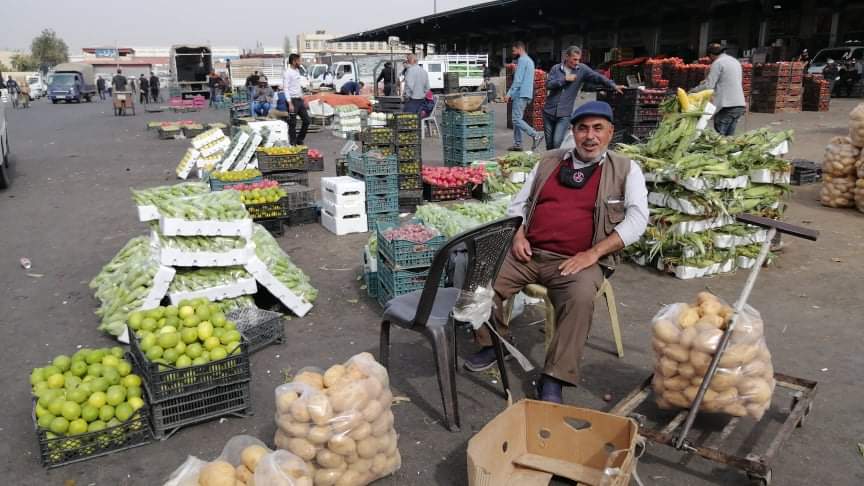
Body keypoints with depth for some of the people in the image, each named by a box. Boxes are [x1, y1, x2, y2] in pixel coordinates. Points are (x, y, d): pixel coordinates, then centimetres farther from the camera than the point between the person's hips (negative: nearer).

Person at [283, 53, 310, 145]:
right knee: (293, 124, -1)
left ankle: (300, 140, 22)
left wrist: (303, 99, 18)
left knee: (306, 120, 10)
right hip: (293, 100, -8)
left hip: (300, 100, 8)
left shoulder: (297, 71, 13)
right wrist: (290, 103, -23)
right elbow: (286, 88, -17)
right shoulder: (287, 73, -12)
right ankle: (293, 143, 8)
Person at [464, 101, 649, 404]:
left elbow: (637, 219, -5)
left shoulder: (625, 170, 6)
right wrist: (518, 234, -1)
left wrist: (592, 254, -15)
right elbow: (520, 203, 21)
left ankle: (553, 379, -23)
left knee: (581, 297, -35)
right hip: (530, 252, 4)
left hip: (578, 260, -3)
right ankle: (494, 343, 7)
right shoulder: (550, 161, 16)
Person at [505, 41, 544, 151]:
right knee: (517, 119, 11)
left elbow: (518, 80, -18)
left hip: (521, 94, -10)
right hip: (527, 94, 10)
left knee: (517, 119, -13)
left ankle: (536, 135, -17)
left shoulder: (522, 60, -10)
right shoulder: (530, 60, 21)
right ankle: (517, 144, 11)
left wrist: (509, 94, -16)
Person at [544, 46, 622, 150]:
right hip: (549, 111, 2)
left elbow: (598, 77, -8)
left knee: (557, 142, -15)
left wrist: (613, 85, -20)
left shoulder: (582, 69, 1)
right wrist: (564, 79, -13)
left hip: (565, 114, -2)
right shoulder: (556, 68, 4)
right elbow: (548, 84, -7)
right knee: (549, 143, 9)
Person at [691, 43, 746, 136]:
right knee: (729, 137, 9)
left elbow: (709, 85, -10)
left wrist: (693, 90, 3)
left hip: (727, 106, -8)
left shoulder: (717, 63, -6)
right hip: (739, 105, 8)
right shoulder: (735, 61, 20)